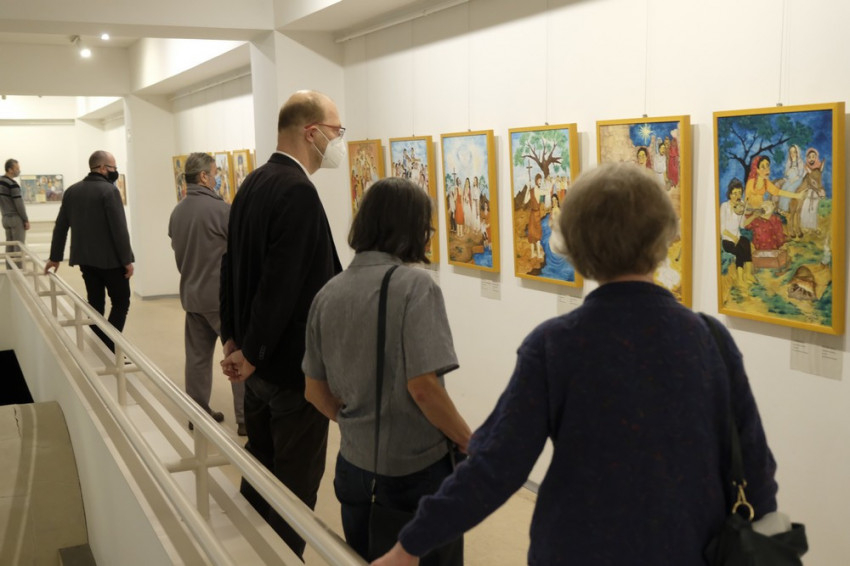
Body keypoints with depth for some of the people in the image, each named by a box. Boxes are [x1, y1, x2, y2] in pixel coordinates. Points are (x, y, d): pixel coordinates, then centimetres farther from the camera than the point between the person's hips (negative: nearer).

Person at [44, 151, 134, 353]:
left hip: (86, 258, 7)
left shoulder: (72, 191, 7)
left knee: (95, 303, 13)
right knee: (121, 302, 2)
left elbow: (60, 227, 10)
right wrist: (127, 260, -13)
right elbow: (119, 229, -18)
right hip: (110, 259, -6)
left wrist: (55, 257, 16)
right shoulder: (109, 190, -14)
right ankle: (109, 348, -6)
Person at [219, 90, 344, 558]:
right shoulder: (298, 191, -22)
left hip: (260, 361, 9)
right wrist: (251, 352, -16)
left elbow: (233, 265, 10)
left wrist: (234, 336, 13)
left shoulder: (253, 183, 6)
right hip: (293, 363, -9)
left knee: (261, 466, 21)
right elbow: (282, 284, -26)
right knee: (296, 480, 5)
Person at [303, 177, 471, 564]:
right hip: (419, 468, -5)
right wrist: (471, 444, -8)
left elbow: (316, 392, 5)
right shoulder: (413, 284, -16)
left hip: (355, 466, 5)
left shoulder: (329, 294, 0)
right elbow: (423, 387, -22)